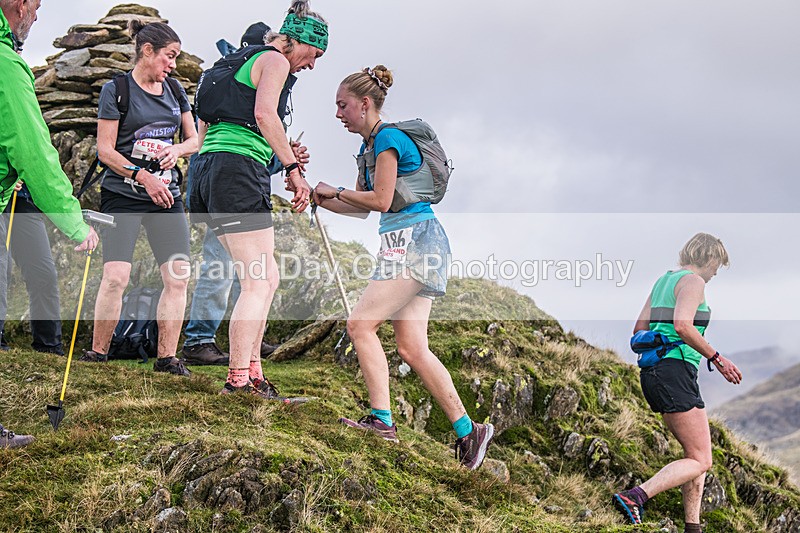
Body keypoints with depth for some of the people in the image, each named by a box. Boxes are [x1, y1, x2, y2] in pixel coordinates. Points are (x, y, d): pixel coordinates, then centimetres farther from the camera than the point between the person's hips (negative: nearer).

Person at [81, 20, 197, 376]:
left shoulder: (175, 91, 13)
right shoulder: (116, 90, -3)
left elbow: (194, 140, 17)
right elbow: (105, 150, -6)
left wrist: (178, 149, -6)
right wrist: (144, 177, -15)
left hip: (166, 195, 5)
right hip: (123, 195, -5)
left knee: (178, 277, -4)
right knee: (115, 277, -15)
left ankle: (167, 357, 4)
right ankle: (98, 352, 1)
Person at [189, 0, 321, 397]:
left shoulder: (243, 62, 27)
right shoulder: (275, 61, -1)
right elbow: (264, 114, -19)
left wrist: (282, 154, 21)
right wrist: (293, 170, -17)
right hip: (238, 169, -10)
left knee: (266, 279, 13)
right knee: (258, 283, -9)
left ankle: (252, 375, 14)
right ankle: (238, 381, -9)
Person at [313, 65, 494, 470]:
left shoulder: (387, 139, -9)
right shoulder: (370, 144, 20)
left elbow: (380, 200, -15)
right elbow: (362, 208, 22)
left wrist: (335, 191, -3)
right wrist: (319, 198, 12)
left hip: (415, 239, -10)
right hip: (411, 246, 10)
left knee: (360, 324, -10)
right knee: (412, 348, 3)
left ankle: (382, 421, -9)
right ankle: (467, 430, 3)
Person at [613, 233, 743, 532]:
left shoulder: (663, 280, 20)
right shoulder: (693, 281, -6)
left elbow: (639, 329, 19)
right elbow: (682, 325, -22)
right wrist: (716, 359, -15)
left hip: (652, 372, 10)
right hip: (676, 371, -10)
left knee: (697, 453, 15)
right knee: (700, 461, -9)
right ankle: (634, 497, -24)